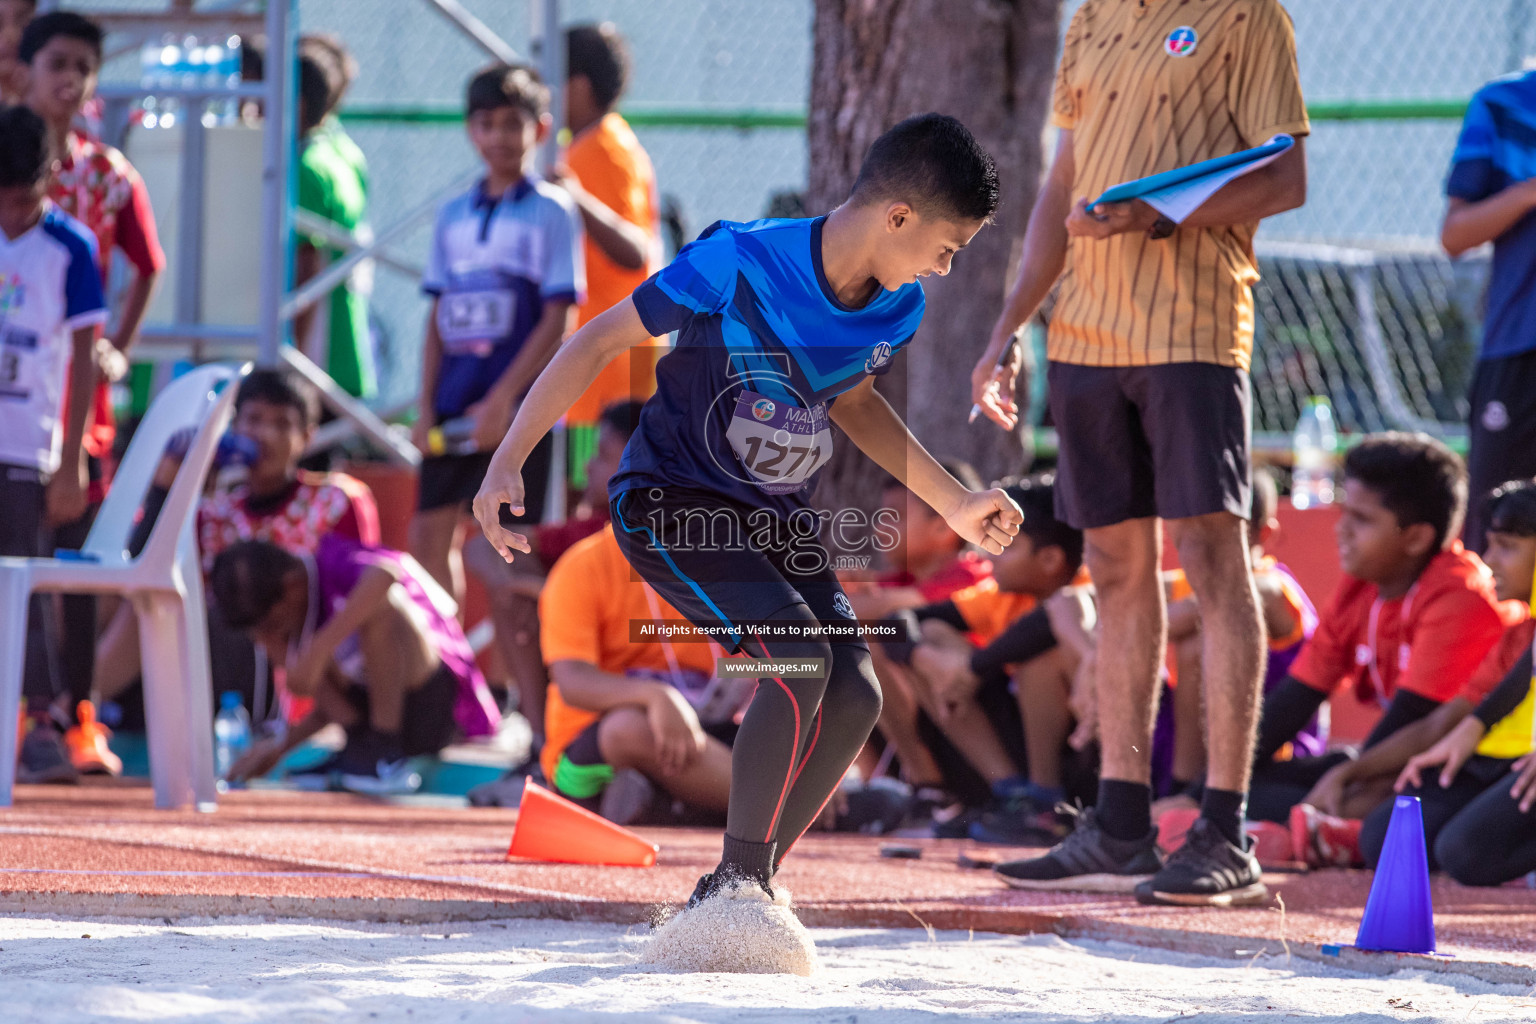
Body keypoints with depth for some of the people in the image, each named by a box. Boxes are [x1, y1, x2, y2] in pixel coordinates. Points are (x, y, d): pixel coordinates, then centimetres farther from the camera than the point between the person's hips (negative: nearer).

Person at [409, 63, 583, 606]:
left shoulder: (552, 211, -2)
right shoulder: (453, 216, 13)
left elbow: (556, 320, -7)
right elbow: (438, 319, 15)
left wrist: (502, 399, -14)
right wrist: (427, 407, 5)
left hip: (519, 408, -5)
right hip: (454, 407, 5)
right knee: (429, 532, 3)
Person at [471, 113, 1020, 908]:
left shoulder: (895, 310, -5)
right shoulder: (741, 267, -25)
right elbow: (602, 340, -17)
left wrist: (954, 504, 12)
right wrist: (509, 462, -20)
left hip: (777, 516, 7)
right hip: (672, 504, -7)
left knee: (855, 696, -6)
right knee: (801, 660, -25)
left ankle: (733, 899, 8)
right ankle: (739, 880, -12)